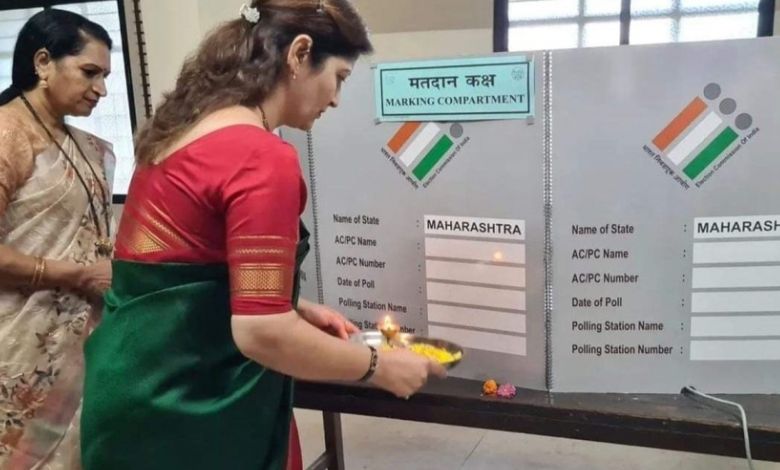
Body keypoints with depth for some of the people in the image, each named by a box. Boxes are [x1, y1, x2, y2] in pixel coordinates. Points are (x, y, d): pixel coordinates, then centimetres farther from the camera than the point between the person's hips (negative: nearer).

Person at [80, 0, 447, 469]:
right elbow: (262, 333, -25)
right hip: (184, 411, -9)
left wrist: (300, 309, 12)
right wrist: (378, 366, -11)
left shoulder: (187, 128, 7)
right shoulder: (262, 156, -22)